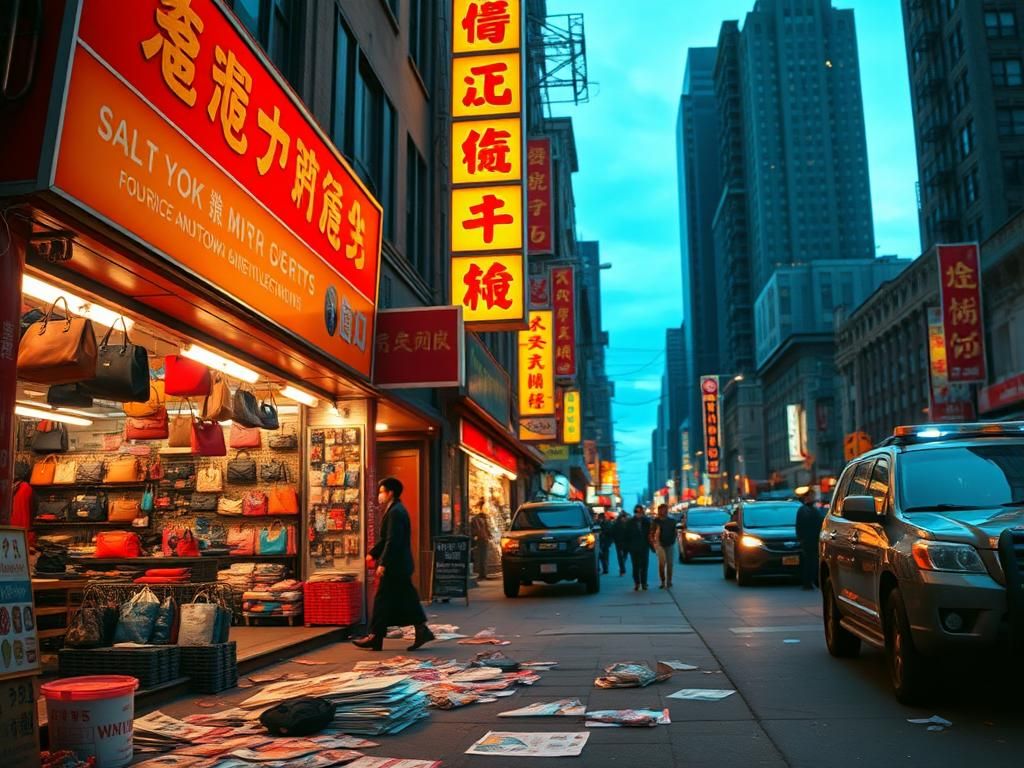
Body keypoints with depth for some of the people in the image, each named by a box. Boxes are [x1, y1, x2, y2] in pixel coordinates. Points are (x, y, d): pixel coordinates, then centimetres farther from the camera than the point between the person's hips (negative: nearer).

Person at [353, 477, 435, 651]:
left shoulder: (395, 512, -16)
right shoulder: (396, 510, 16)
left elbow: (392, 541, -23)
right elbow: (386, 538, 21)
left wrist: (383, 564, -23)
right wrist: (373, 553, 18)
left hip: (394, 565, -10)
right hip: (400, 565, 10)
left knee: (383, 600, -2)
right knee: (405, 600, 10)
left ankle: (375, 638, 6)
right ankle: (422, 630, 9)